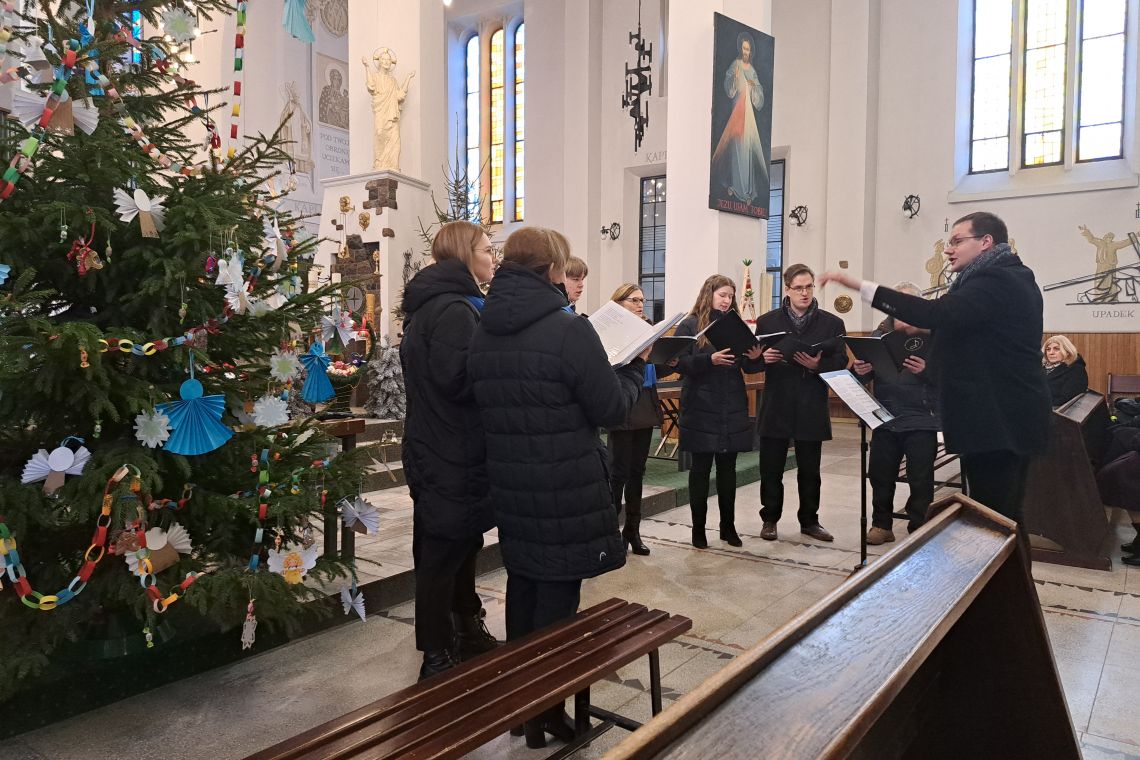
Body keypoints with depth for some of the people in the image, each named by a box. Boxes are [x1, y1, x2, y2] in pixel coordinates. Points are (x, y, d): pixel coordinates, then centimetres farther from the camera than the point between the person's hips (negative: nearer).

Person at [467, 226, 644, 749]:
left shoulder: (481, 337, 3)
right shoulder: (570, 331, -17)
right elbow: (611, 409, -11)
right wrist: (634, 369, 8)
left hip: (509, 485, 6)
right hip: (566, 490, -6)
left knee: (522, 584, 19)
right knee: (557, 593, 7)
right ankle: (545, 710, 20)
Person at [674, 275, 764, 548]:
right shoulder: (689, 325, -1)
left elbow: (748, 366, 10)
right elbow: (680, 362, -10)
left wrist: (754, 357, -12)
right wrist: (710, 359, -23)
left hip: (732, 409, 4)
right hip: (701, 409, -4)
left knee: (728, 468, 10)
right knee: (701, 468, 3)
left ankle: (728, 526, 21)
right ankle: (698, 528, 13)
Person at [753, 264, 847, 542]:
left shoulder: (832, 323, 4)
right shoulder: (767, 321, 5)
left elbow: (841, 363, -2)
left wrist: (818, 365, -21)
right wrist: (763, 358, -17)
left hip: (812, 409, 0)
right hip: (775, 407, 0)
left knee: (809, 470, 10)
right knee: (771, 468, 6)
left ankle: (809, 520, 24)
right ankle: (770, 519, 20)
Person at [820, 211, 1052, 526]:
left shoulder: (995, 281, -16)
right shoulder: (1012, 278, 18)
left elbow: (937, 313, -31)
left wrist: (859, 286, -34)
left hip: (997, 421, -11)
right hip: (1008, 416, 11)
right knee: (1002, 517, 17)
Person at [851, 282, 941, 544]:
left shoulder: (934, 334, -6)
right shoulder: (880, 334, 7)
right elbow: (866, 374, 9)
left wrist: (926, 370, -30)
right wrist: (860, 371, -13)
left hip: (921, 421, -3)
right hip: (885, 418, 4)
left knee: (920, 480, 4)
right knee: (880, 475, 9)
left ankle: (918, 530, 19)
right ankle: (882, 525, 25)